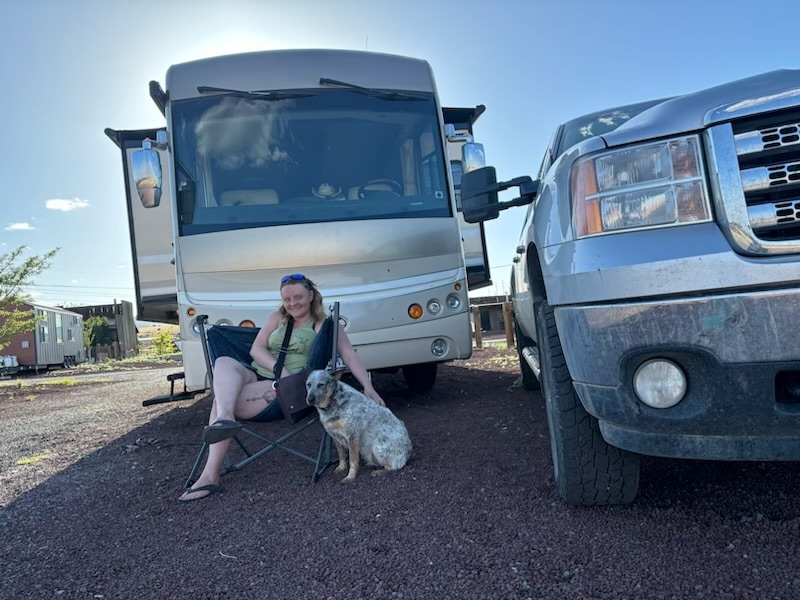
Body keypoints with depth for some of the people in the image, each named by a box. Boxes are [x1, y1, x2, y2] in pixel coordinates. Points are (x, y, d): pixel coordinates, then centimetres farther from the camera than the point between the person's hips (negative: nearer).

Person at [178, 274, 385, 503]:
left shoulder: (325, 325, 5)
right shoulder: (278, 318, 18)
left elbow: (350, 356, -3)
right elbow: (256, 350, 8)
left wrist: (368, 387, -17)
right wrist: (280, 369, -12)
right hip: (257, 375, 5)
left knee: (222, 399, -27)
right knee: (224, 362, -28)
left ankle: (210, 475, -31)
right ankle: (223, 418, -50)